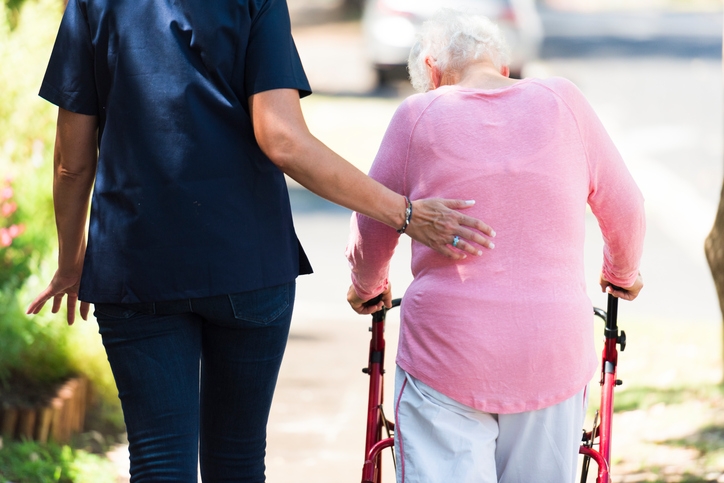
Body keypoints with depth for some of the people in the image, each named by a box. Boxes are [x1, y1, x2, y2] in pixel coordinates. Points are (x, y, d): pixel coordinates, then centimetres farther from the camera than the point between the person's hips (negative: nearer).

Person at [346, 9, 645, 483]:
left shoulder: (419, 115, 1)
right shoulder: (563, 103, 4)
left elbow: (372, 230, 9)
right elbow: (625, 210, 14)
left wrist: (368, 286, 31)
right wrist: (622, 273, 34)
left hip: (447, 355, -2)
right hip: (554, 355, 2)